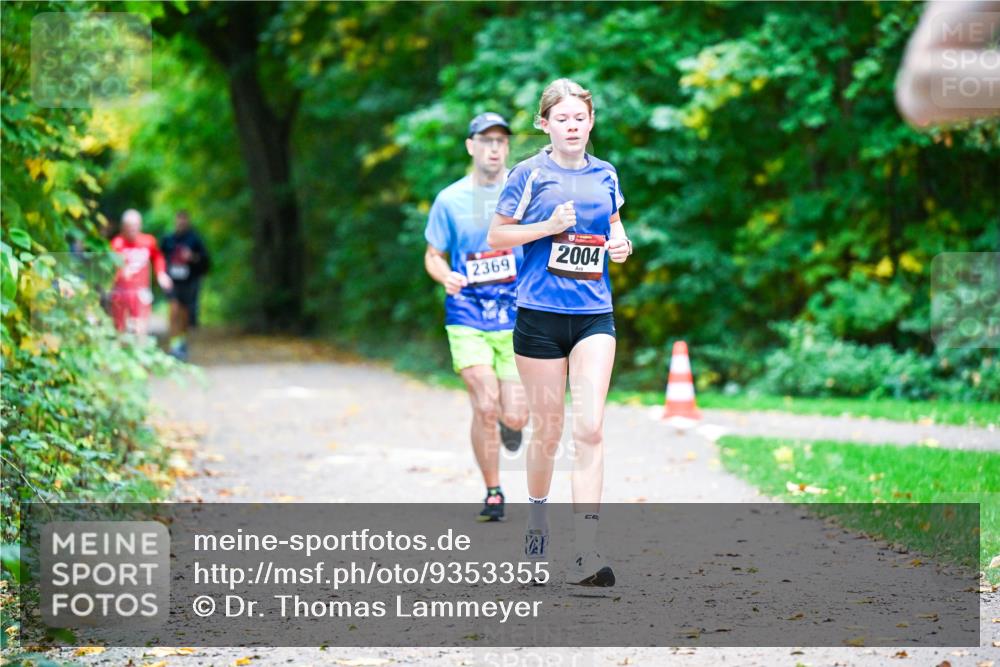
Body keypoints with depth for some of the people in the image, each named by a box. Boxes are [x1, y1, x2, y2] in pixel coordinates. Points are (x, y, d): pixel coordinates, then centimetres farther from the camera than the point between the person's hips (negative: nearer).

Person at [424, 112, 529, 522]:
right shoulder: (450, 200, 3)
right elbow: (433, 255, 11)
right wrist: (446, 276, -11)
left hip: (518, 319, 1)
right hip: (468, 319, -1)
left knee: (514, 415, -4)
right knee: (485, 408, -12)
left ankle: (512, 424, 36)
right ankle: (493, 495, 5)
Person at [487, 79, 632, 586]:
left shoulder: (605, 175, 9)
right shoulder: (530, 174, -2)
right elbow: (496, 236, 1)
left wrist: (621, 244, 2)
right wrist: (548, 227, -13)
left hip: (594, 314, 2)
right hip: (540, 312, -2)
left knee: (589, 429, -10)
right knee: (547, 429, 6)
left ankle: (585, 554, -14)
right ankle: (536, 514, 35)